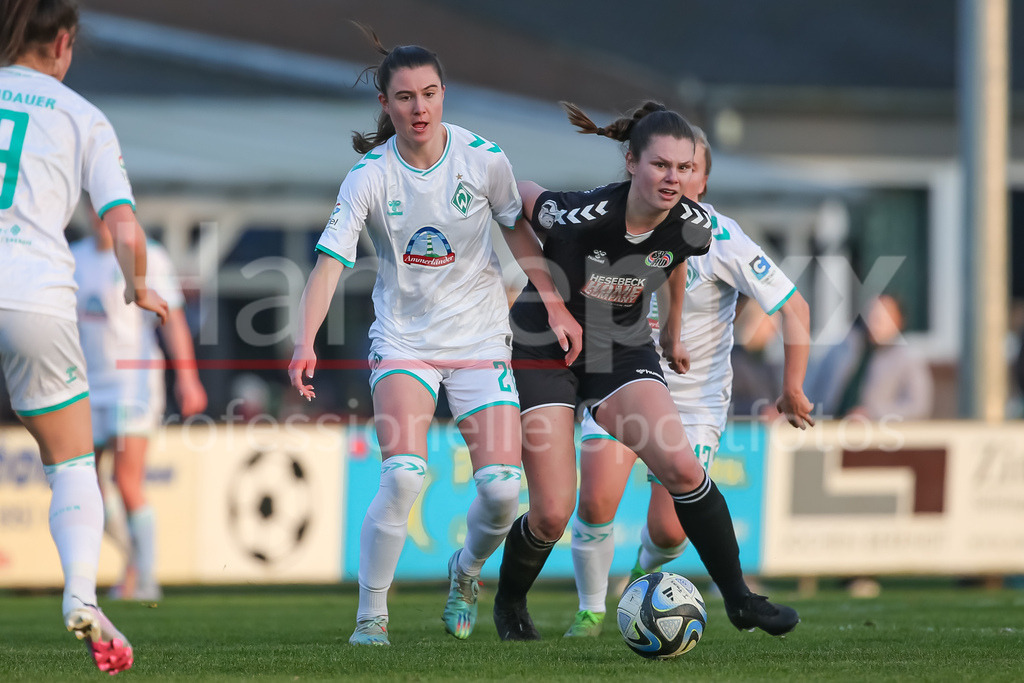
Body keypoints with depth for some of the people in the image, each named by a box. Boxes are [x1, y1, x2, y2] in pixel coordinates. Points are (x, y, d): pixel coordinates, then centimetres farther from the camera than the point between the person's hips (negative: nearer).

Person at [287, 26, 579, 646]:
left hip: (481, 339, 2)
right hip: (403, 340, -2)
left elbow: (518, 230, 9)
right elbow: (330, 262, -21)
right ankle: (371, 615, -7)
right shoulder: (370, 176, -13)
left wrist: (556, 306, 10)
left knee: (503, 488, -9)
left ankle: (466, 570, 26)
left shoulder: (483, 159, -9)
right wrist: (306, 342, -35)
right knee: (405, 473, -24)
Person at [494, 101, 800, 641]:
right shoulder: (582, 215, -32)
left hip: (624, 351, 4)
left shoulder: (691, 225, -16)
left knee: (682, 468, -17)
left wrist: (672, 333, 22)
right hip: (543, 349, -4)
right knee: (552, 515, -7)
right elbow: (518, 193, -12)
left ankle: (739, 599, -4)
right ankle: (508, 604, 23)